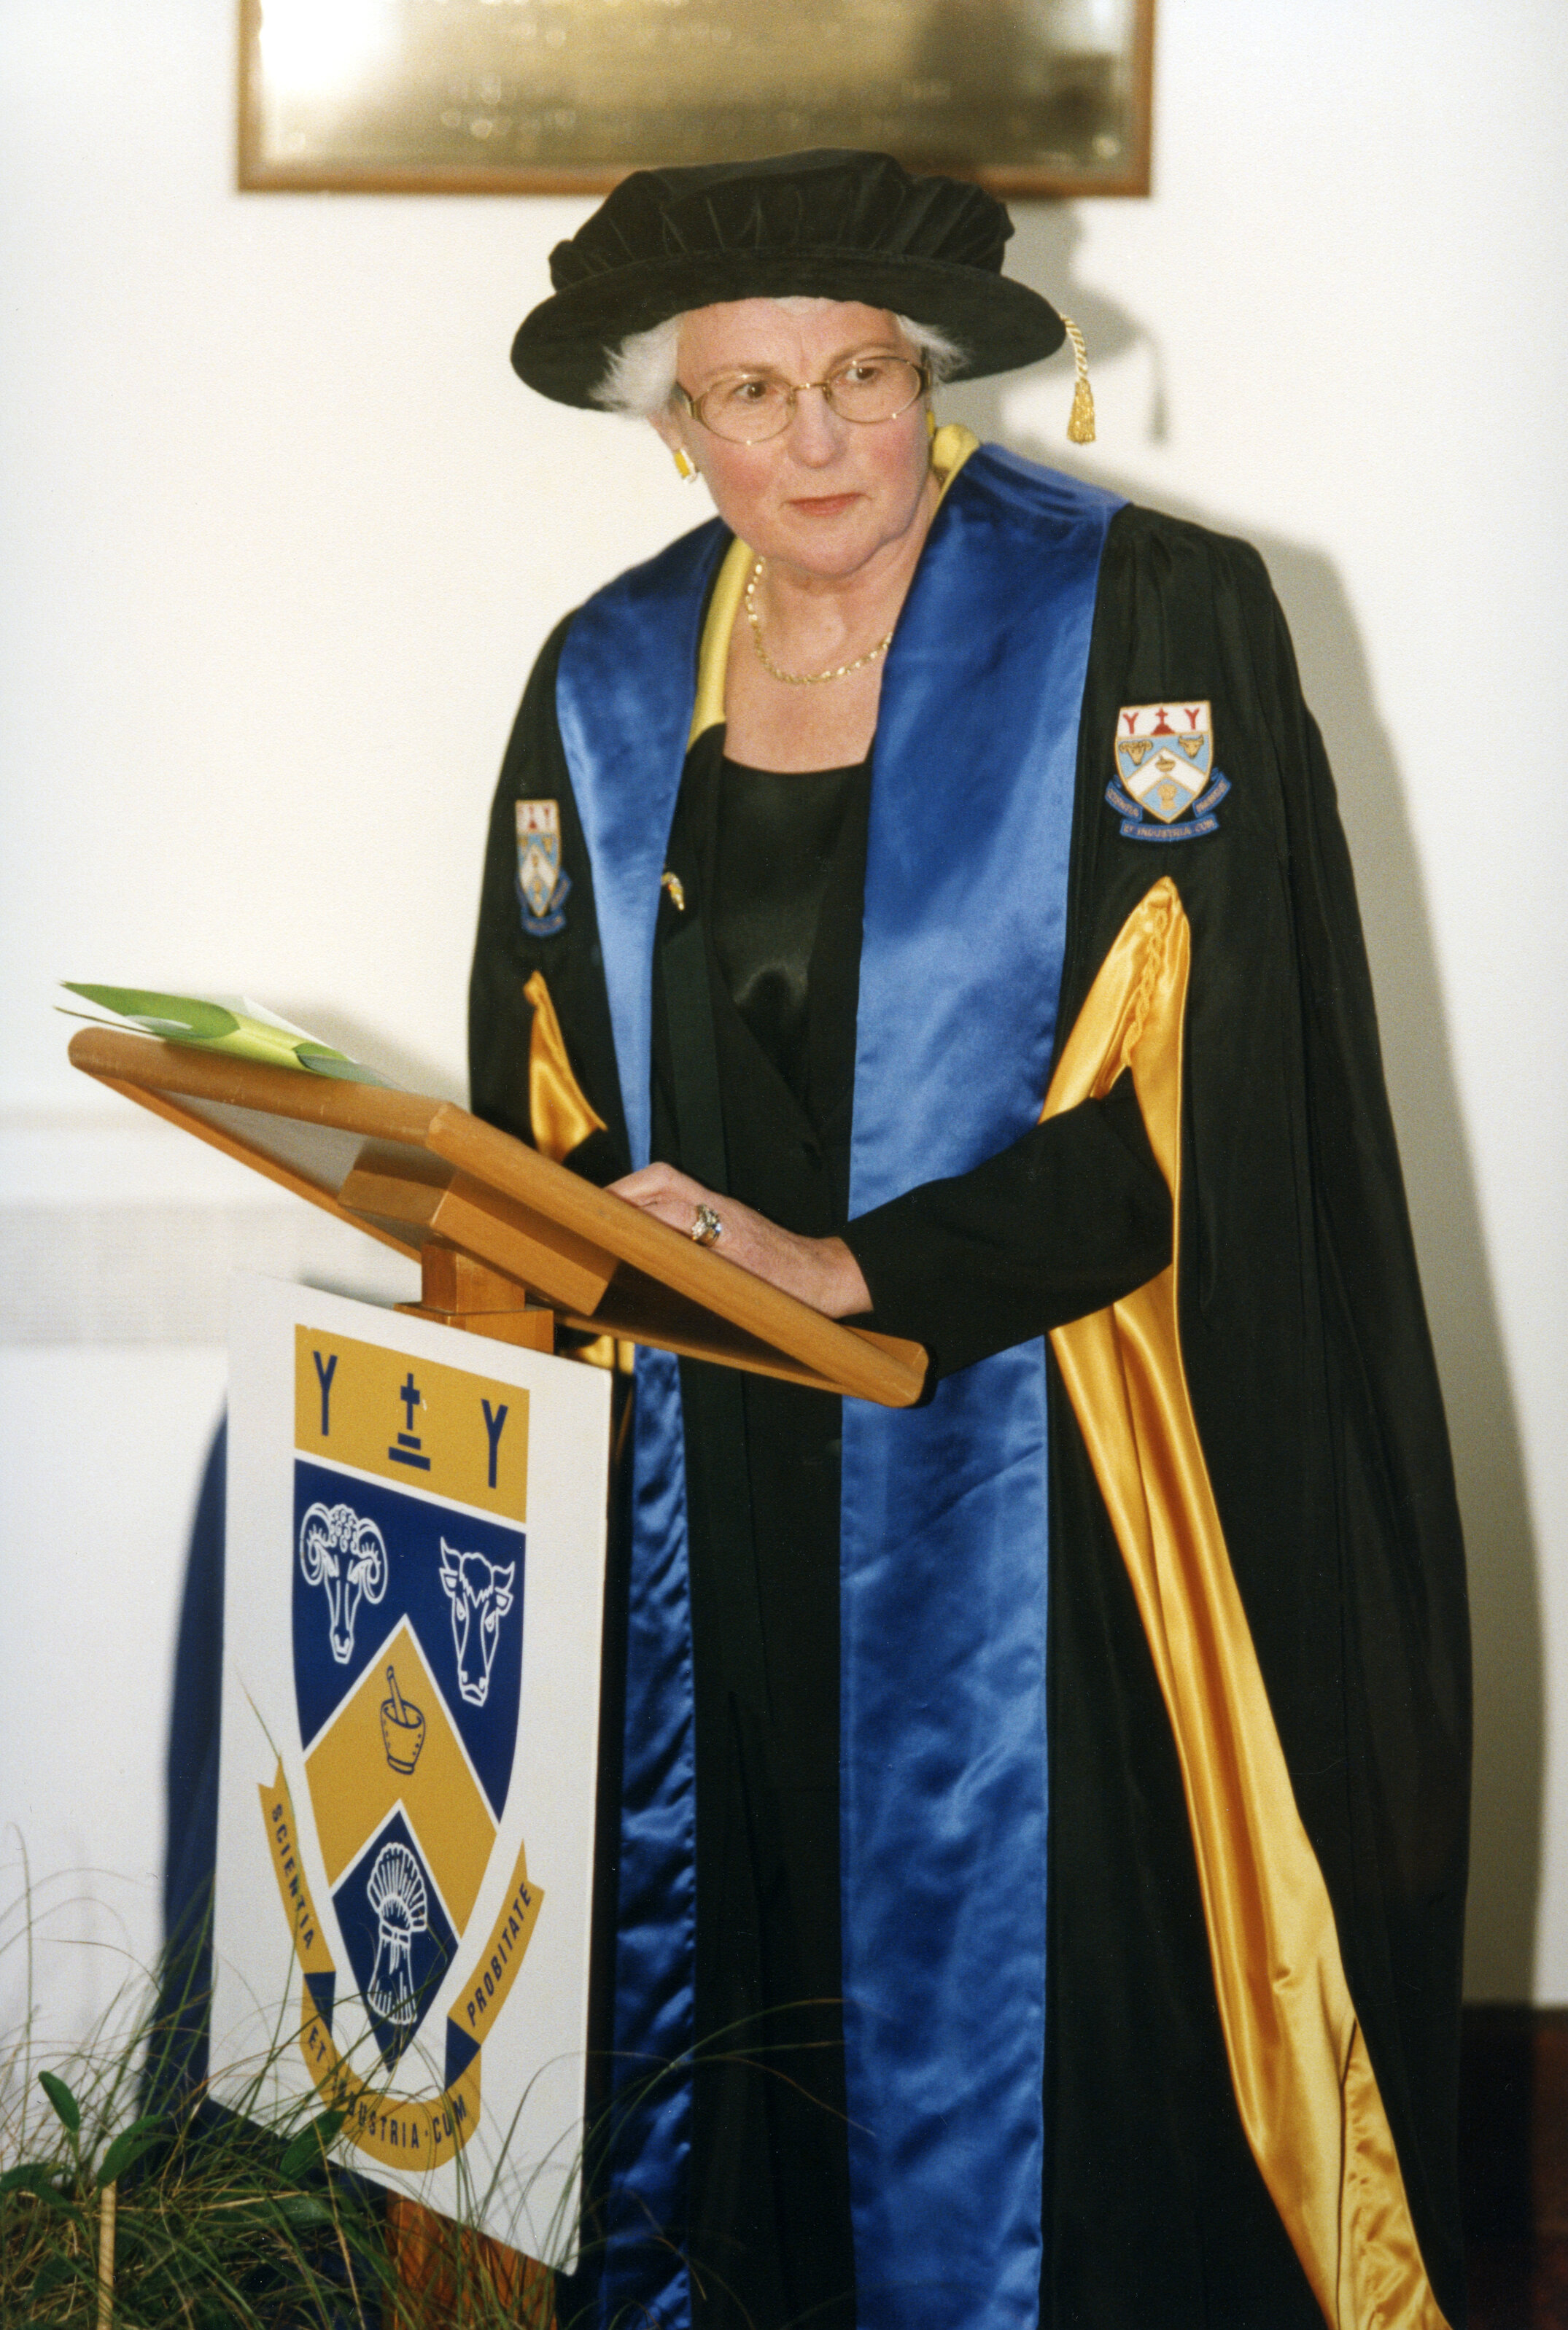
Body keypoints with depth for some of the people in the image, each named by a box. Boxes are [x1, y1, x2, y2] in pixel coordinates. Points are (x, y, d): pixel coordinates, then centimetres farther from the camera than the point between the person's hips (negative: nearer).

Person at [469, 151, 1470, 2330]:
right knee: (728, 1988, 7)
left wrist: (859, 1265, -20)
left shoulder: (1154, 624, -5)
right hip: (713, 1496, 4)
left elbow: (1198, 1089, -12)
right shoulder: (609, 685, 10)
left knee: (1046, 2017, -2)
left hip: (1039, 1497, -4)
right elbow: (550, 1105, 16)